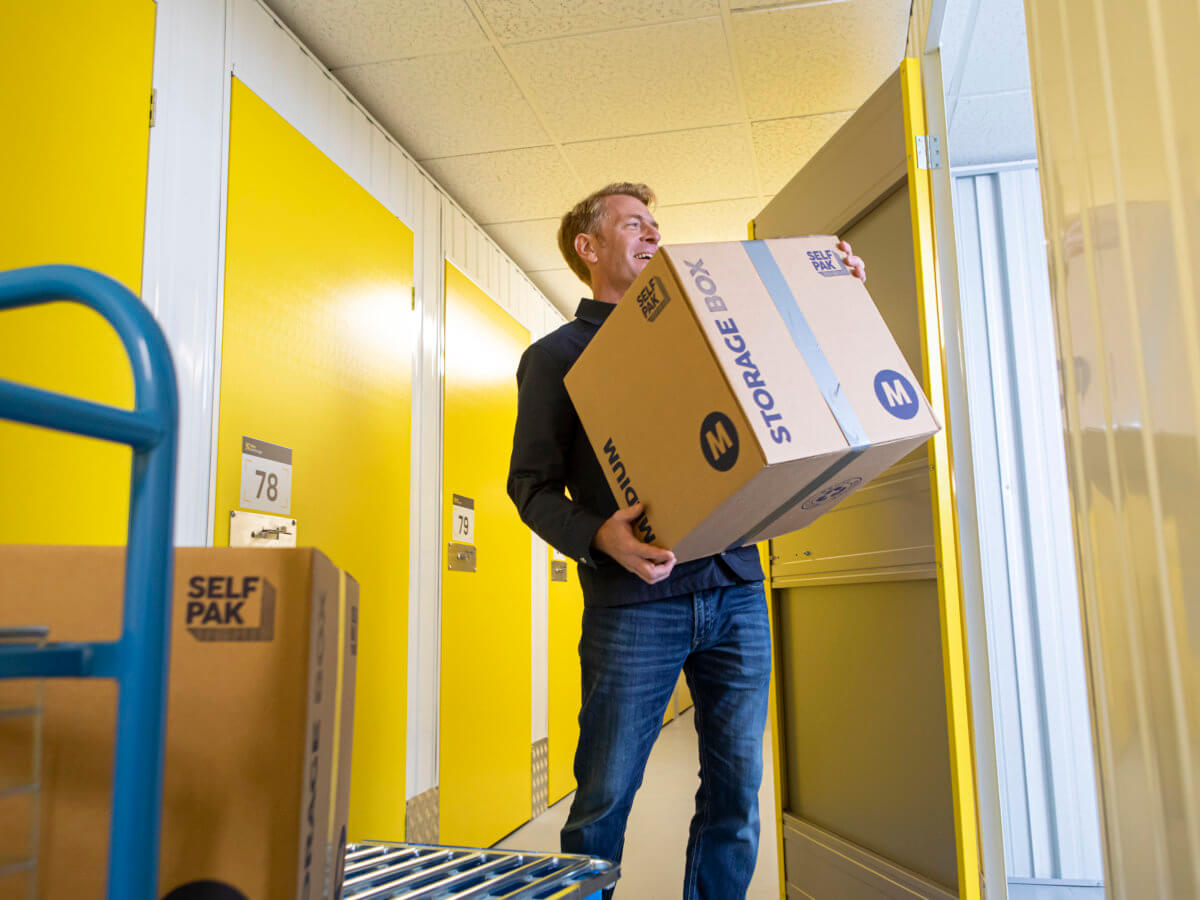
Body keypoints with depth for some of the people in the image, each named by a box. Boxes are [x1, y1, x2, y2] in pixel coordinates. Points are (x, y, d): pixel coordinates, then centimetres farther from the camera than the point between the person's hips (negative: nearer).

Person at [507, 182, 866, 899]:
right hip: (633, 603, -3)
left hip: (736, 592, 4)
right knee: (605, 797, 4)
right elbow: (533, 484, 0)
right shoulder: (557, 355, 7)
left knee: (737, 792, 9)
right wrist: (599, 535, -19)